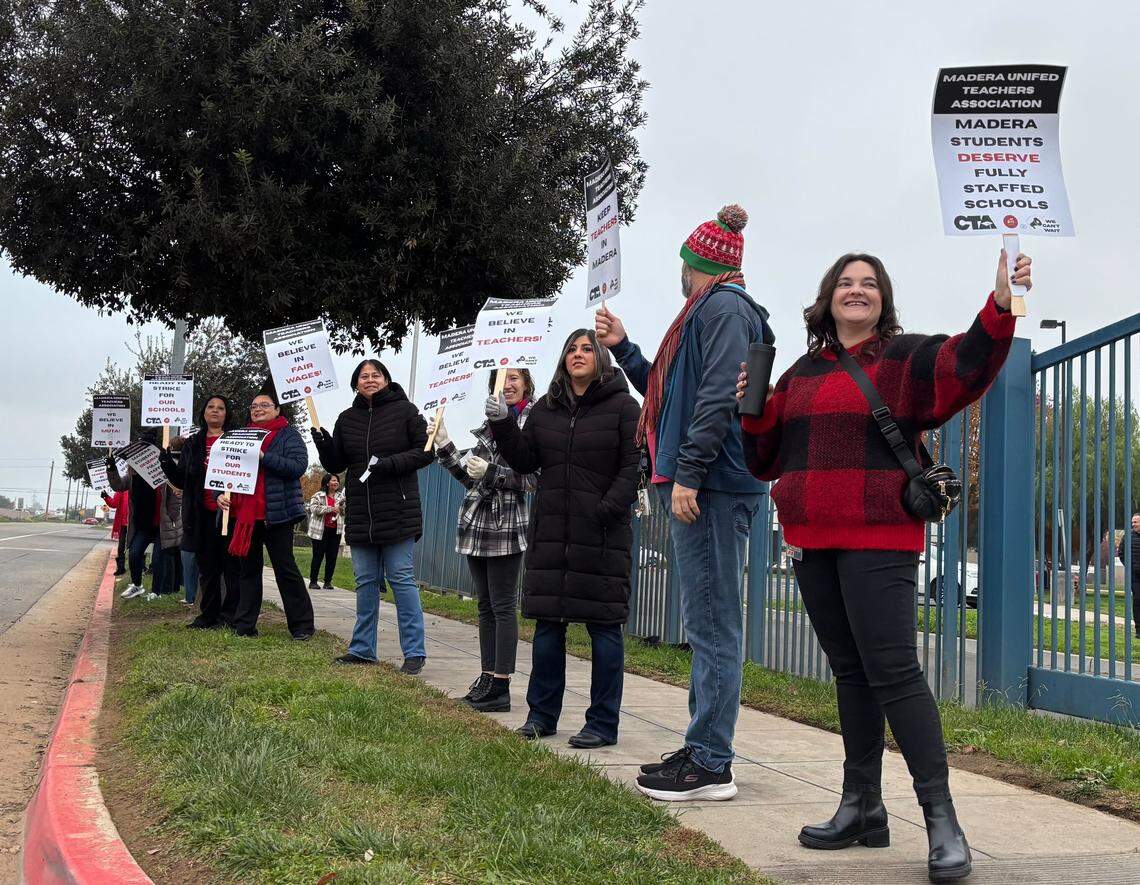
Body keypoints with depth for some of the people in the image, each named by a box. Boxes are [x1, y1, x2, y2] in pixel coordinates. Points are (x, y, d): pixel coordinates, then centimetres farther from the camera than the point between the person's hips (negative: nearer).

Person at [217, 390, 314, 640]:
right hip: (244, 514, 6)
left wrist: (265, 457, -22)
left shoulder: (288, 435, 0)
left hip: (276, 513, -6)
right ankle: (244, 625, 13)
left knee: (285, 568, -4)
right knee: (248, 569, 9)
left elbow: (298, 466, -14)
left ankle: (302, 625, 1)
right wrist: (222, 492, -2)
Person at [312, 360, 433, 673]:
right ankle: (362, 649, 18)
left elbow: (426, 451, -4)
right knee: (366, 582, 10)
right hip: (360, 514, 5)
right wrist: (323, 445, -7)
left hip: (397, 511, -5)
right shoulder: (347, 419, 11)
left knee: (402, 578, -6)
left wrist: (392, 463, -17)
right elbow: (336, 465, 14)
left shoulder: (405, 411, -2)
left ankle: (415, 651, -2)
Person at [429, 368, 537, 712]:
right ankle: (488, 678, 17)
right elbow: (470, 476, 19)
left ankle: (500, 686, -3)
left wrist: (492, 472, -20)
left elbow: (535, 477, -12)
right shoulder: (493, 421, 17)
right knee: (485, 605, 11)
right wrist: (444, 444, 9)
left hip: (507, 526, -8)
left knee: (502, 605, -6)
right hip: (477, 523, 8)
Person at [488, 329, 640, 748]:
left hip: (602, 535, -5)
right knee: (547, 623, 9)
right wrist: (503, 424, -3)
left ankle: (603, 723, 5)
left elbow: (634, 465, -8)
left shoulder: (622, 406, -1)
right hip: (551, 531, 5)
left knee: (603, 626, -1)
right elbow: (524, 460, 12)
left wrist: (608, 509, -18)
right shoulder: (545, 408, 14)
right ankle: (542, 714, 19)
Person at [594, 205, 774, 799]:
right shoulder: (713, 311, 24)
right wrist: (621, 347, 29)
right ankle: (702, 750, 19)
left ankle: (711, 766, -7)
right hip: (701, 484, 11)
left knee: (711, 623, -9)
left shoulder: (723, 308, -7)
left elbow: (719, 397, -19)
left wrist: (688, 473, -22)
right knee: (706, 622, 12)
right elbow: (670, 391, 29)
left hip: (711, 486, -11)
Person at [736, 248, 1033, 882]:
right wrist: (753, 411, 2)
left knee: (893, 671, -13)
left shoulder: (906, 359, 1)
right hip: (812, 543, 6)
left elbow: (965, 367, -19)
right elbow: (769, 456, 21)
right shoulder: (803, 373, 18)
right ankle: (864, 807, 18)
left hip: (878, 542, -6)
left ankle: (942, 818, -9)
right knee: (851, 671, 11)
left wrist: (999, 307, -36)